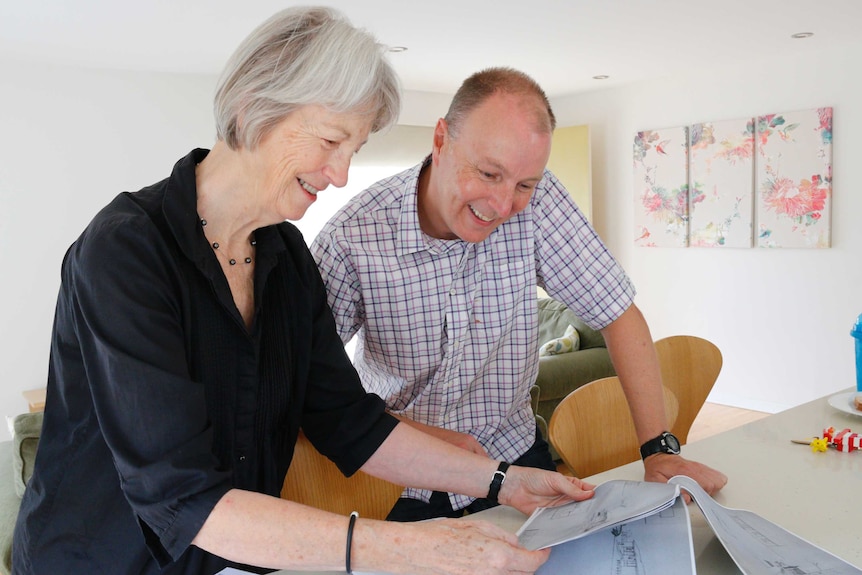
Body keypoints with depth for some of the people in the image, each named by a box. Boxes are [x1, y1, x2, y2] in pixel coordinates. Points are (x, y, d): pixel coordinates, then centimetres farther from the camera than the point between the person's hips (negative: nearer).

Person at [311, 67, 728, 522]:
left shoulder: (535, 201, -13)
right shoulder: (352, 236, -18)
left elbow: (617, 313, -8)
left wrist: (659, 448, -12)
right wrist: (419, 435, -22)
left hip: (514, 457, 2)